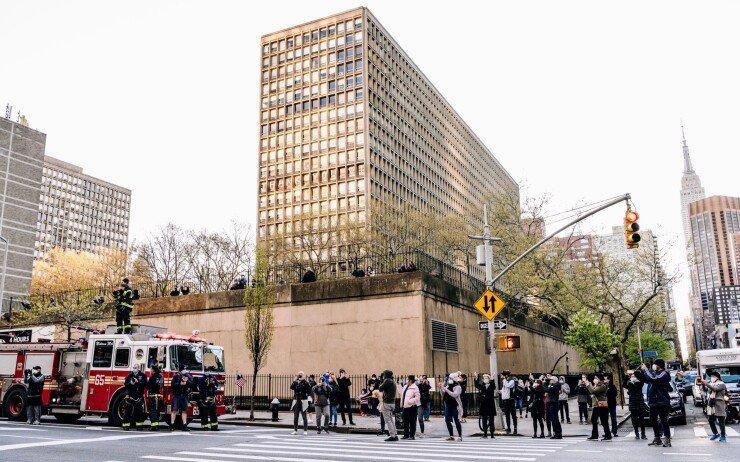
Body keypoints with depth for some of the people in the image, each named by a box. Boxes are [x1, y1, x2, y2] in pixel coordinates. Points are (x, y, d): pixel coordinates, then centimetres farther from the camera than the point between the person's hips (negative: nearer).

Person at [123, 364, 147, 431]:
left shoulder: (142, 375, 2)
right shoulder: (129, 375, 6)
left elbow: (145, 384, -8)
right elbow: (125, 384, 0)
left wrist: (138, 382, -22)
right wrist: (130, 383, -19)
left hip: (139, 396, -1)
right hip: (130, 396, 1)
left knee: (139, 411, 2)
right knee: (127, 411, 0)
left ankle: (139, 425, 9)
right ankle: (126, 425, 7)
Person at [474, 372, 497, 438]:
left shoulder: (491, 385, 0)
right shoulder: (482, 385, 7)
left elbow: (493, 387, -23)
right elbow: (476, 385, -12)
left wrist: (492, 380, -42)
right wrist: (475, 379, -31)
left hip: (491, 405, -3)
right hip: (484, 405, 3)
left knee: (491, 420, 1)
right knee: (484, 420, 7)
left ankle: (492, 434, 4)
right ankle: (485, 433, 14)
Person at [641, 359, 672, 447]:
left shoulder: (663, 374, -12)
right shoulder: (654, 373, 15)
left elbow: (652, 379, -27)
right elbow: (646, 380, 20)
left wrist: (645, 369, -17)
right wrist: (642, 370, 6)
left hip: (662, 402, -9)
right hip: (653, 402, 9)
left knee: (663, 421, -6)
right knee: (653, 421, 14)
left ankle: (667, 440, -1)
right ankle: (657, 439, 24)